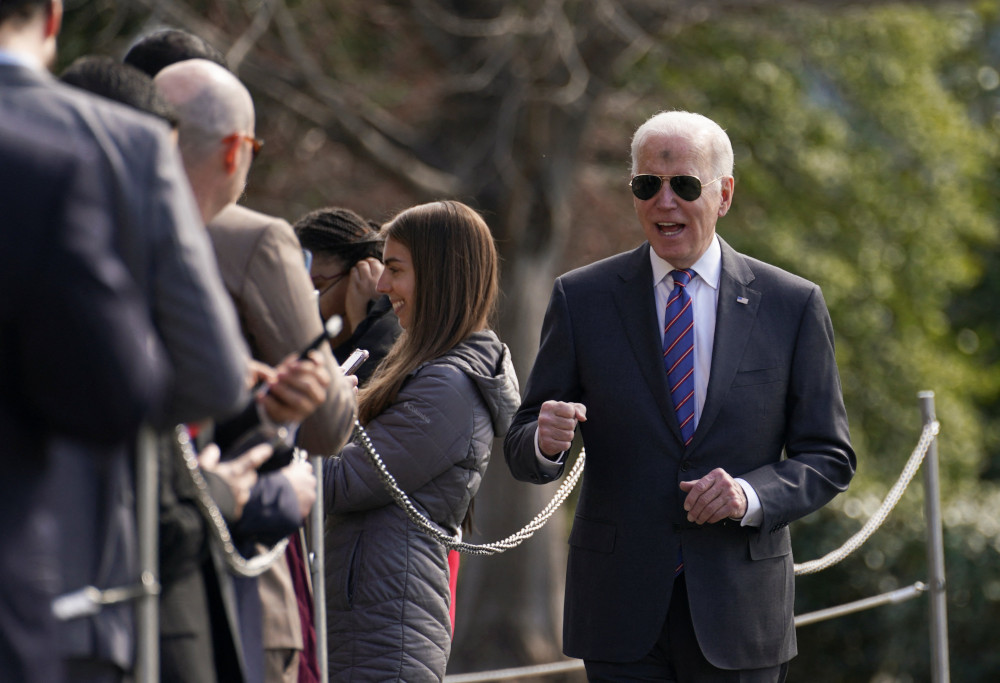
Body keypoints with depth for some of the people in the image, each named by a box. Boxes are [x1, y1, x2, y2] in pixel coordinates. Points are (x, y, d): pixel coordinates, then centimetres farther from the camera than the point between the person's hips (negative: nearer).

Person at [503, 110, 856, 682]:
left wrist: (752, 495, -14)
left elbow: (830, 460, 5)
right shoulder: (582, 298, 4)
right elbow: (523, 453, 6)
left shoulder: (792, 305, 3)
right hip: (620, 610, 0)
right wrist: (545, 440, -18)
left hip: (739, 612, 0)